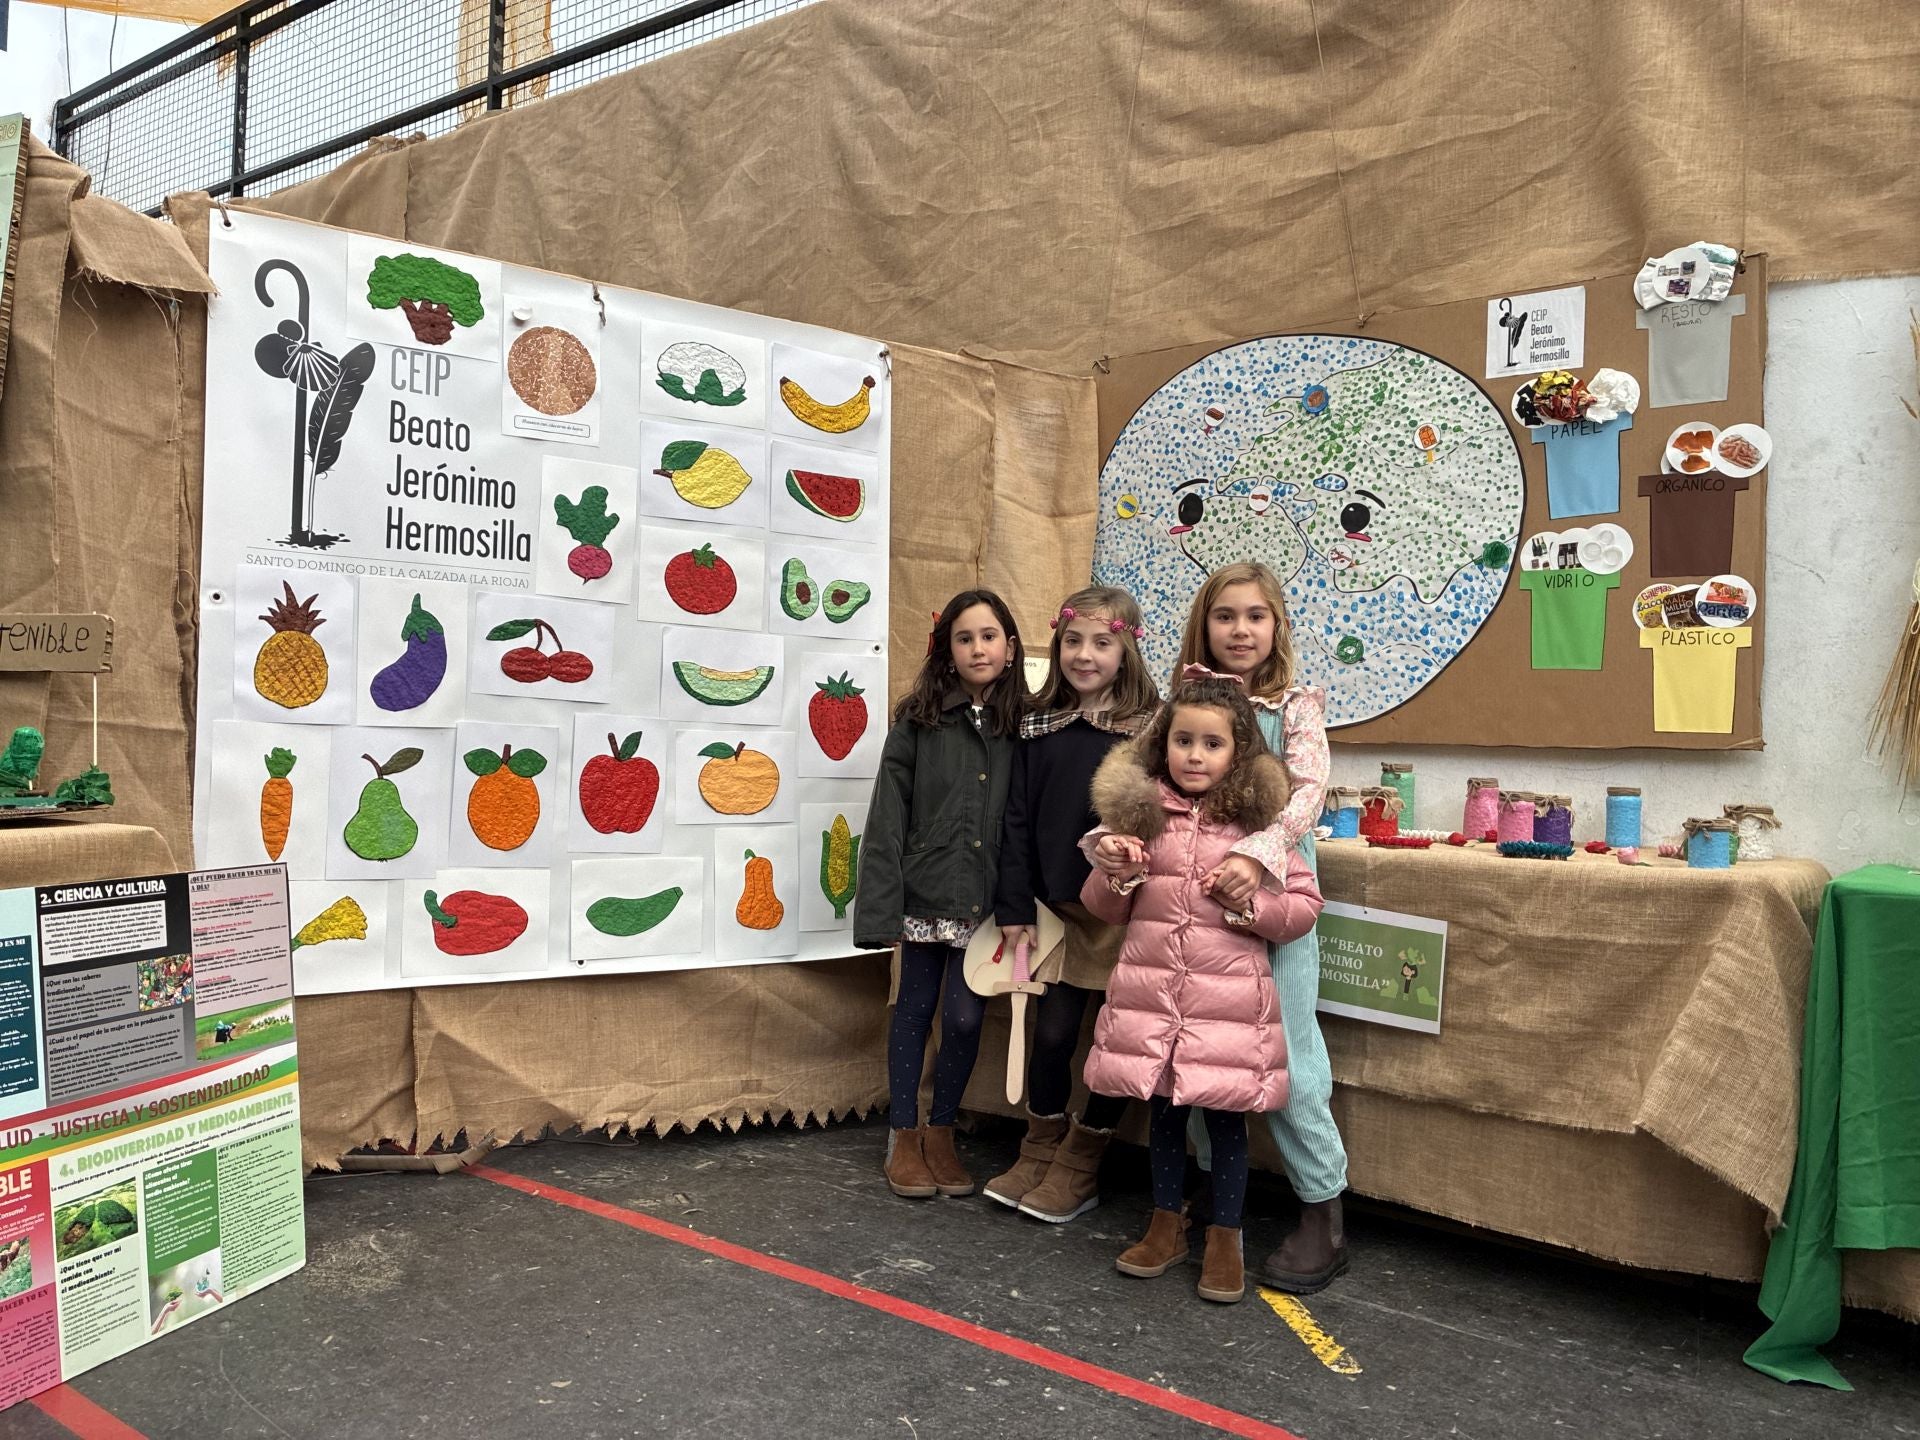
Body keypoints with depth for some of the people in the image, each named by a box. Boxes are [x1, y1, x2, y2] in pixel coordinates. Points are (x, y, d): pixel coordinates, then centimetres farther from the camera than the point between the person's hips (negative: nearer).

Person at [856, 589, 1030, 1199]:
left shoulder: (1022, 726, 2)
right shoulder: (918, 721, -3)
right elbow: (887, 818, -5)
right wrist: (880, 908, -10)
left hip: (987, 899, 1)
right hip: (927, 892, -1)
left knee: (965, 1017, 5)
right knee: (915, 1010, 11)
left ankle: (941, 1132, 26)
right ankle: (903, 1134, 26)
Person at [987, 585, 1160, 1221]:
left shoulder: (1149, 727, -7)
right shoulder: (1039, 725, 4)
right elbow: (1018, 819, 4)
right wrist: (1015, 907, 0)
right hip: (1060, 907, 3)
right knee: (1052, 1033, 8)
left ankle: (1078, 1169, 24)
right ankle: (1039, 1156, 28)